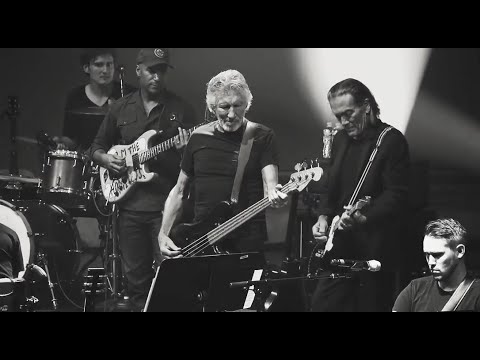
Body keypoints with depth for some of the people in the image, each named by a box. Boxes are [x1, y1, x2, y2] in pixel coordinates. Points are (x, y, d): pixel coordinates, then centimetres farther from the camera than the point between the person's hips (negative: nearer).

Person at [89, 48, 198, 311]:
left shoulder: (181, 109, 1)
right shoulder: (121, 109, 10)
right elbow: (97, 147, 20)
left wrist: (186, 150, -19)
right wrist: (106, 159, -2)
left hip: (167, 205, -3)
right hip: (130, 203, 3)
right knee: (135, 277, 8)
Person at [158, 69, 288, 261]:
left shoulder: (262, 137, 0)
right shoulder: (199, 138, 9)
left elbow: (270, 187, -10)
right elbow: (179, 191, 15)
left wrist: (274, 197, -34)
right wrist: (163, 234, 5)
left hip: (247, 244, -3)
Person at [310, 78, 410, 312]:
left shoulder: (391, 141, -9)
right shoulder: (340, 140, 15)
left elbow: (396, 196, -16)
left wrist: (364, 218, -28)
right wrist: (324, 216, 5)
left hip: (374, 248, -7)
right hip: (341, 249, 7)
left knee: (370, 305, -3)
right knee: (322, 304, 2)